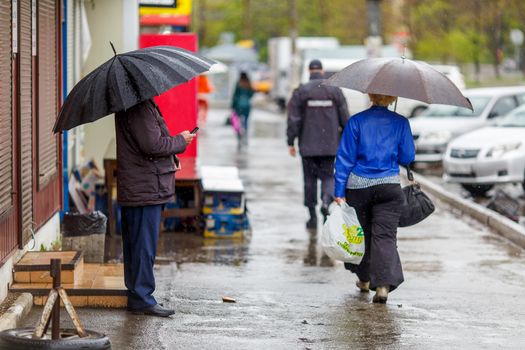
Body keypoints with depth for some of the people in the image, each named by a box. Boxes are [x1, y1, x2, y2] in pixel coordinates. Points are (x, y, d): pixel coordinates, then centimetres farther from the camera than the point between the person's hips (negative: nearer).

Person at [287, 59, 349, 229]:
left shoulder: (301, 91, -3)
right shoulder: (335, 90, 1)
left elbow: (293, 119, -7)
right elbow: (344, 117, 1)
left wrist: (291, 142, -2)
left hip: (308, 145, -1)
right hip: (329, 145, 1)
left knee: (310, 178, 10)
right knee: (328, 176, 11)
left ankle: (312, 216, 10)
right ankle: (327, 201, -19)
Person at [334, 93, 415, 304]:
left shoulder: (356, 122, -3)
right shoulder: (400, 123, -2)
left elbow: (344, 159, -4)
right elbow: (407, 158, 2)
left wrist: (339, 193, -2)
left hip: (358, 186, 1)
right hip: (389, 187, -1)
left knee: (362, 233, 17)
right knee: (385, 236, -2)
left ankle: (364, 280, 32)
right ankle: (383, 285, -17)